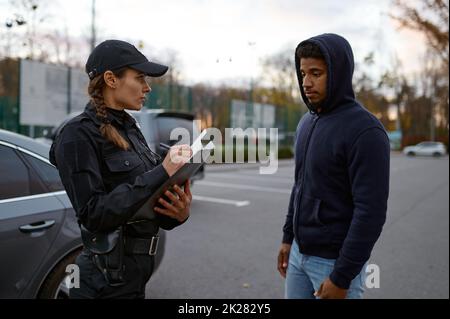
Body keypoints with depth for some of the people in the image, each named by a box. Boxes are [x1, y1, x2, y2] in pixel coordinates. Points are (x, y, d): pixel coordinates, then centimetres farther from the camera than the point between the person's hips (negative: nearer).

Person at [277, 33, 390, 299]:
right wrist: (288, 236, 14)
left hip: (337, 260, -7)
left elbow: (371, 212, -22)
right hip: (301, 252, 7)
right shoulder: (307, 123, 6)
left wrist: (341, 277, -20)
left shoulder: (366, 131, -20)